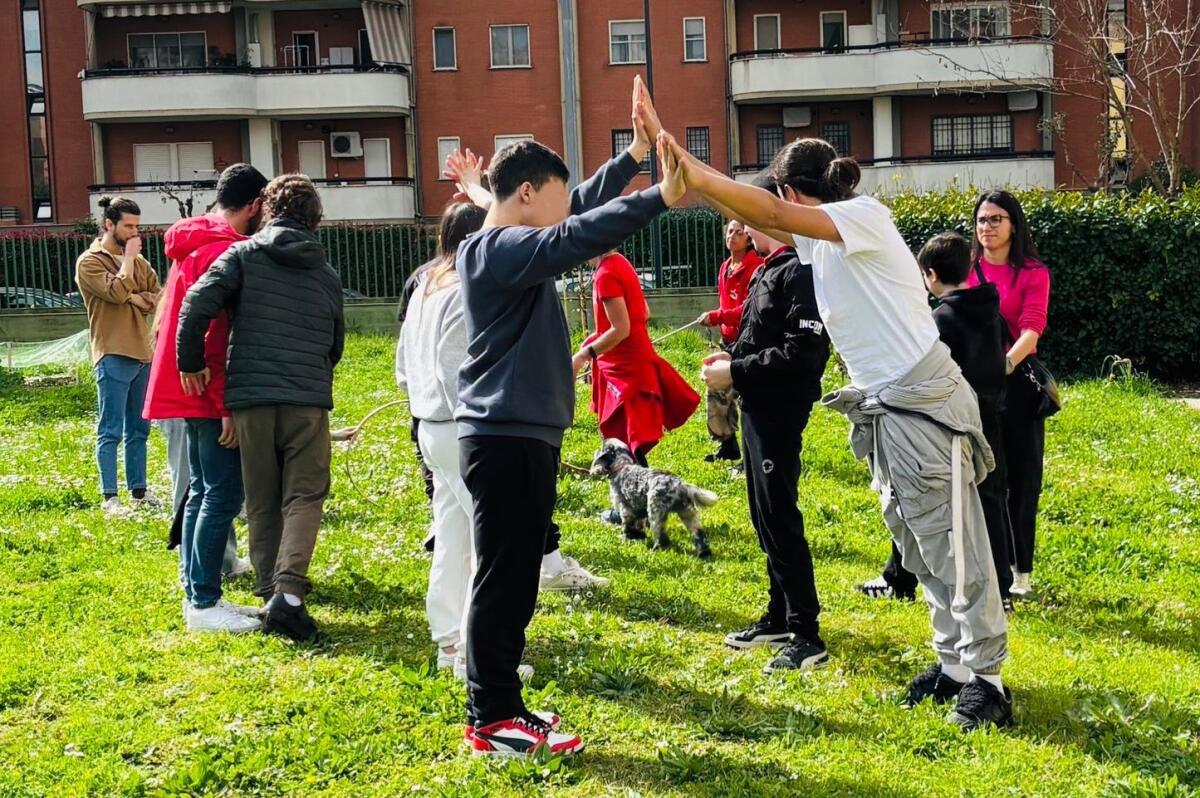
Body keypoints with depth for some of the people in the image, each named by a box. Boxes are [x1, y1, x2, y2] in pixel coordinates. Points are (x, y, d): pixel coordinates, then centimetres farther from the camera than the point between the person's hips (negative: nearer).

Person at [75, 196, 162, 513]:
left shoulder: (138, 260, 17)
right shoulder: (90, 261, -4)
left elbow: (158, 297, 9)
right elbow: (117, 291, -18)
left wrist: (135, 298, -8)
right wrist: (128, 257, -8)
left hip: (143, 354, 7)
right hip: (113, 356, -7)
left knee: (139, 429, 11)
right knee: (111, 431, -5)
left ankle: (138, 491, 18)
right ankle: (110, 496, -3)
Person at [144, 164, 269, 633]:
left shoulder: (192, 243, 15)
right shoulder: (225, 250, -16)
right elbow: (217, 335, -22)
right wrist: (226, 407, -21)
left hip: (188, 390, 11)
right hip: (210, 395, -10)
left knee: (202, 491, 14)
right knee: (224, 493, -8)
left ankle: (197, 595, 19)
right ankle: (203, 603, -5)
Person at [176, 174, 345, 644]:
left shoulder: (242, 255, 4)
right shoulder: (326, 273, 13)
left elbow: (197, 305, -10)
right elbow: (337, 343, 20)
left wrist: (190, 363, 1)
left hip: (250, 397, 0)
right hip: (308, 400, 0)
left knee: (262, 503, 10)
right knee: (303, 497, 2)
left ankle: (270, 596, 10)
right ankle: (288, 593, -16)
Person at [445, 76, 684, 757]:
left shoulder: (521, 244, 14)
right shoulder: (498, 249, -15)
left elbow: (581, 212, 25)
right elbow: (577, 237, -29)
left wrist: (636, 154, 18)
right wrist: (659, 198, -33)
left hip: (530, 435, 10)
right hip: (504, 438, -10)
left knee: (519, 578, 13)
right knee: (502, 578, -5)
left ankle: (502, 706, 21)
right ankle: (493, 721, 0)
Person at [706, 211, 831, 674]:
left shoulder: (799, 271, -18)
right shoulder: (768, 270, 13)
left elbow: (802, 350, -24)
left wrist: (737, 373, -18)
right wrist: (732, 356, 5)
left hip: (780, 410, -10)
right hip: (758, 408, 10)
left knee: (779, 518, -7)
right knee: (765, 515, 17)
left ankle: (806, 637, -1)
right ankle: (780, 617, 28)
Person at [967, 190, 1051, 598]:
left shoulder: (1033, 274, 1)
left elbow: (1032, 328, -13)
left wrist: (1007, 362, -32)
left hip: (1015, 381, -1)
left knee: (1020, 476, 2)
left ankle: (1019, 569, 11)